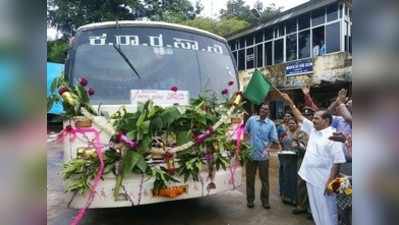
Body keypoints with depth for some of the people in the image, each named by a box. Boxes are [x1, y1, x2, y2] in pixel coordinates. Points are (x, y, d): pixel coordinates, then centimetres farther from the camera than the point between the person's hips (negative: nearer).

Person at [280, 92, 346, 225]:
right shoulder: (313, 130, 7)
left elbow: (337, 161, -17)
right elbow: (300, 117, 15)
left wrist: (330, 181, -19)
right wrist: (290, 102, 12)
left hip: (323, 180, -7)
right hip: (311, 177, 8)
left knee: (326, 211, 5)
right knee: (315, 209, 17)